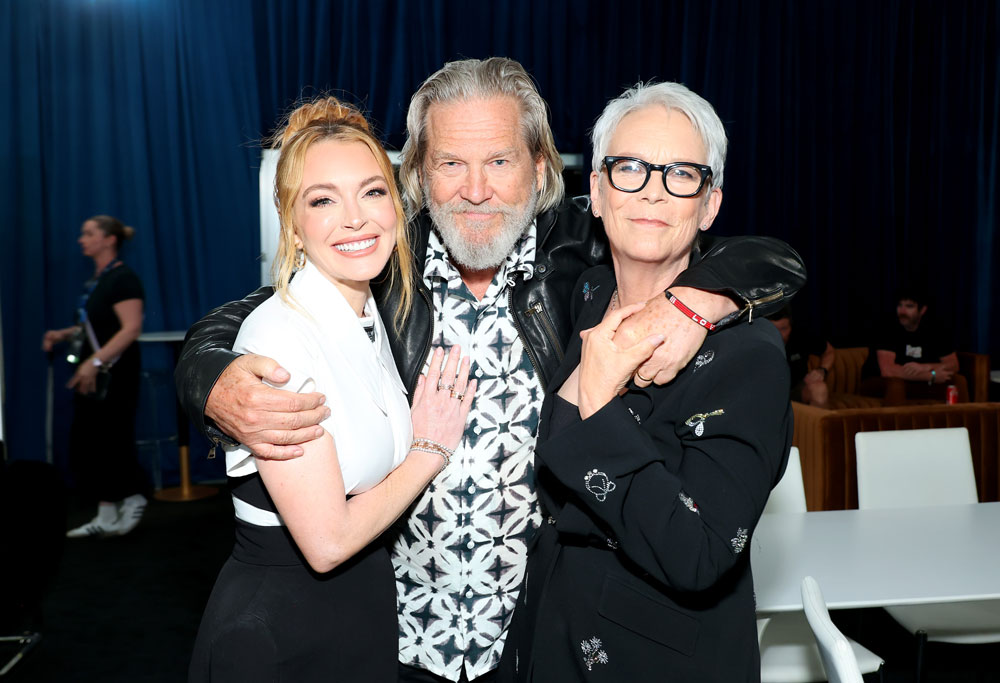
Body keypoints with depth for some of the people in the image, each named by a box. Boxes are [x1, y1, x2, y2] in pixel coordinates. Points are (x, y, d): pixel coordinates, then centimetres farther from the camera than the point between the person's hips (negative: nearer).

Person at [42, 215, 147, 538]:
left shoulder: (123, 278, -13)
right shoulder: (95, 281, 15)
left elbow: (131, 328, -22)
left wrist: (95, 361, -28)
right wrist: (64, 334, 8)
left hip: (115, 374, -9)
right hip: (92, 374, 9)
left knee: (112, 441, -3)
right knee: (86, 444, 9)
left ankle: (133, 498, 19)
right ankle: (106, 516, 16)